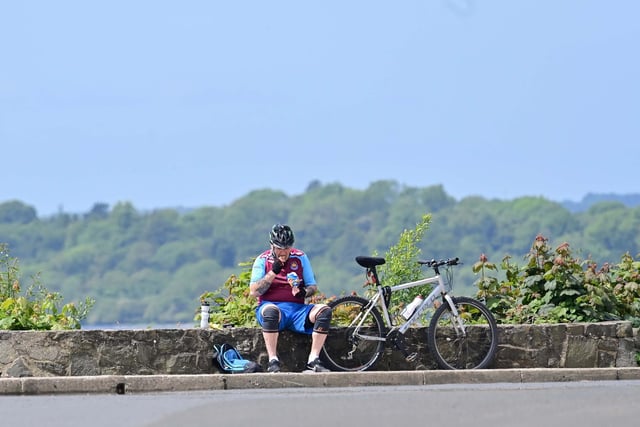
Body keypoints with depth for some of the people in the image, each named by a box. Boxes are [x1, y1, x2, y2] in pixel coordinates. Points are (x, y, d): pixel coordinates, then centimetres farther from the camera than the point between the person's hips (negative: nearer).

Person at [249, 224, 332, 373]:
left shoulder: (300, 257, 11)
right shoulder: (262, 260, 5)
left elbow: (313, 286, 13)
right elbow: (254, 292, -4)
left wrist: (304, 292, -11)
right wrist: (273, 272, -13)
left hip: (297, 309, 3)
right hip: (272, 306, -3)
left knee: (324, 310, -24)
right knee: (270, 310, -40)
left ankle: (313, 361, -25)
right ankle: (273, 361, -36)